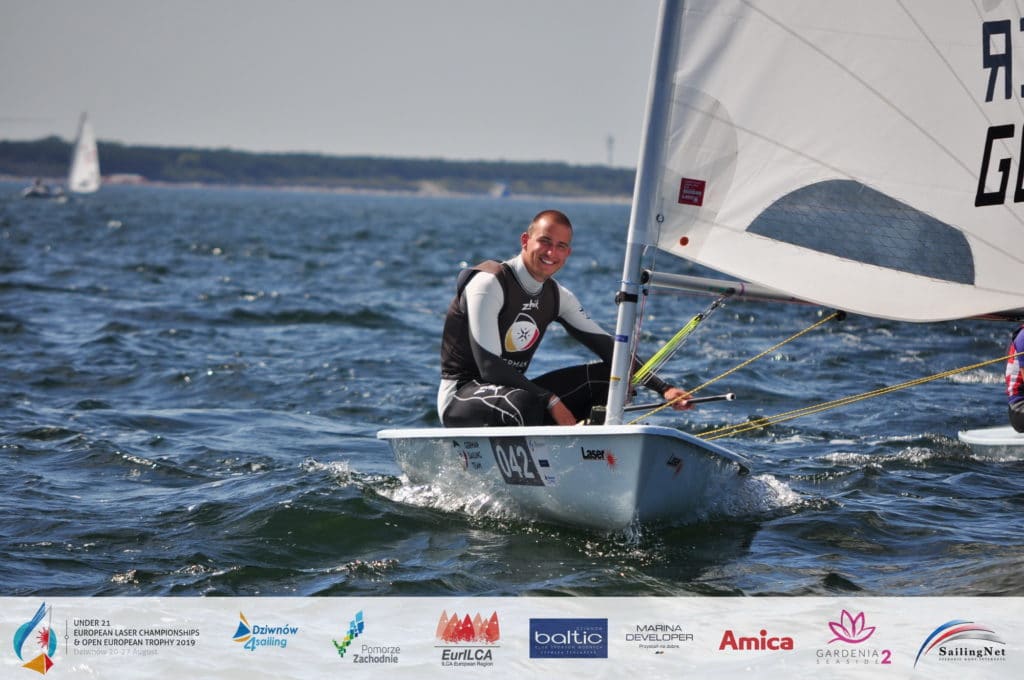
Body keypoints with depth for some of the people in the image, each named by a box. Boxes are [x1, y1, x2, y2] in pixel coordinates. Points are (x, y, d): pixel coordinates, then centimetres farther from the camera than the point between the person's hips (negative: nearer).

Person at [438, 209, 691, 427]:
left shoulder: (557, 296, 7)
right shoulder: (488, 283, -17)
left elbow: (607, 346, 9)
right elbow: (489, 367, -24)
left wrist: (662, 388, -1)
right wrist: (552, 401, -25)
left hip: (513, 390, 8)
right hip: (461, 397, -8)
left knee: (608, 375, -1)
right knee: (525, 402, -41)